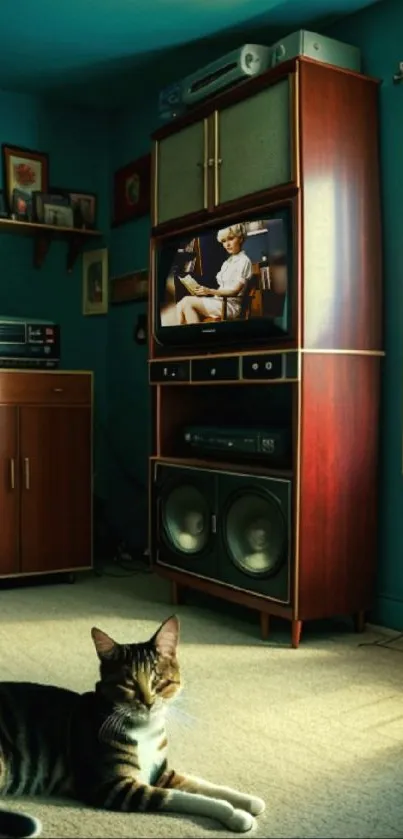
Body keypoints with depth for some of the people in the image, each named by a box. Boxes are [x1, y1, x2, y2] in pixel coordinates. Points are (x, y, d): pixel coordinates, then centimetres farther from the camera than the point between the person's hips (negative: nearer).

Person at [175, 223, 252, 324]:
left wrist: (210, 291, -20)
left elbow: (235, 291, -12)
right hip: (219, 301, 8)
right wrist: (204, 291, -2)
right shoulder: (227, 263, 23)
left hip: (230, 305, -8)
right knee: (180, 306, -11)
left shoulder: (244, 261, -4)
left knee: (187, 302, -21)